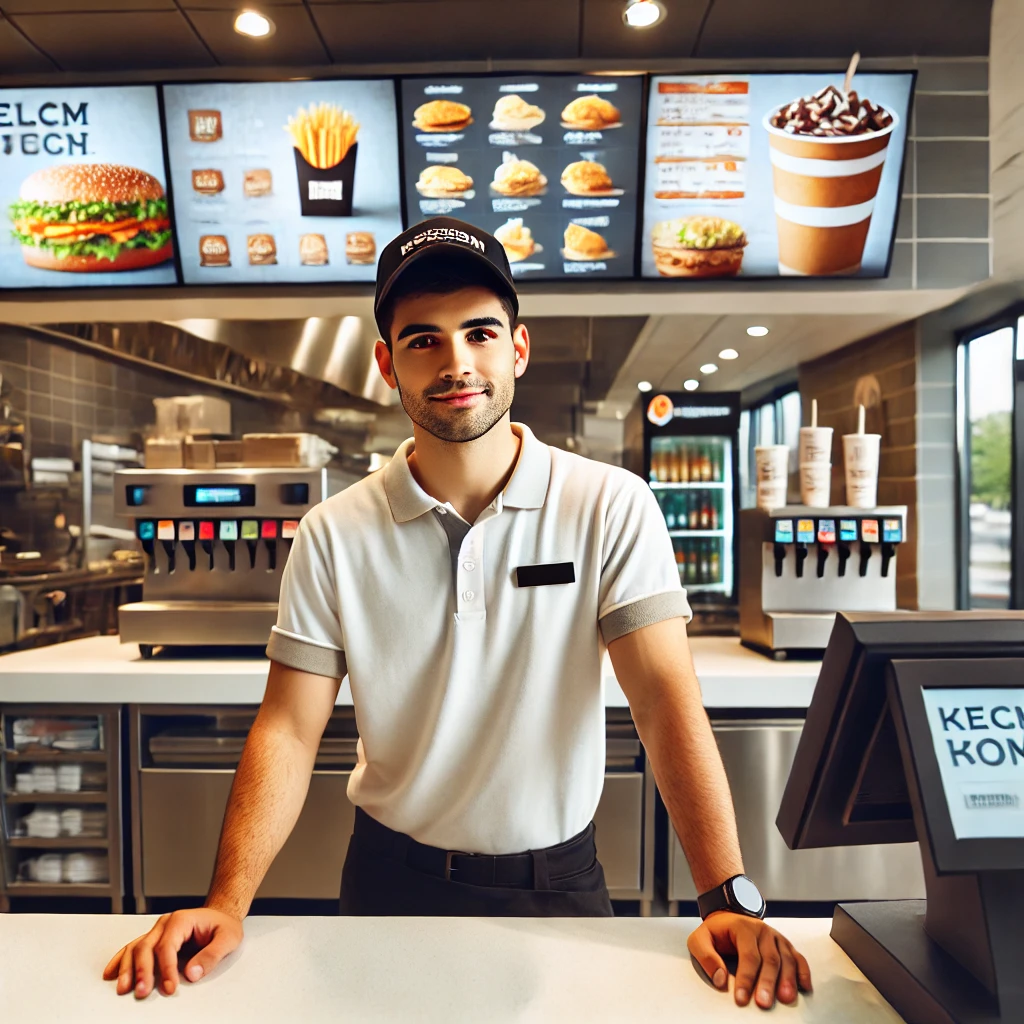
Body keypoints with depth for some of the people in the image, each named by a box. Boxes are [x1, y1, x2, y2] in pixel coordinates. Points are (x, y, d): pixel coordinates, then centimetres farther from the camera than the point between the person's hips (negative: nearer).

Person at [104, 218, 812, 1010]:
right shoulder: (335, 536, -10)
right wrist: (227, 906, -18)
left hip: (557, 879, 0)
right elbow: (290, 728, -9)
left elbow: (667, 703, -18)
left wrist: (728, 898, -26)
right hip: (393, 880, 2)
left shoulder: (610, 509, -14)